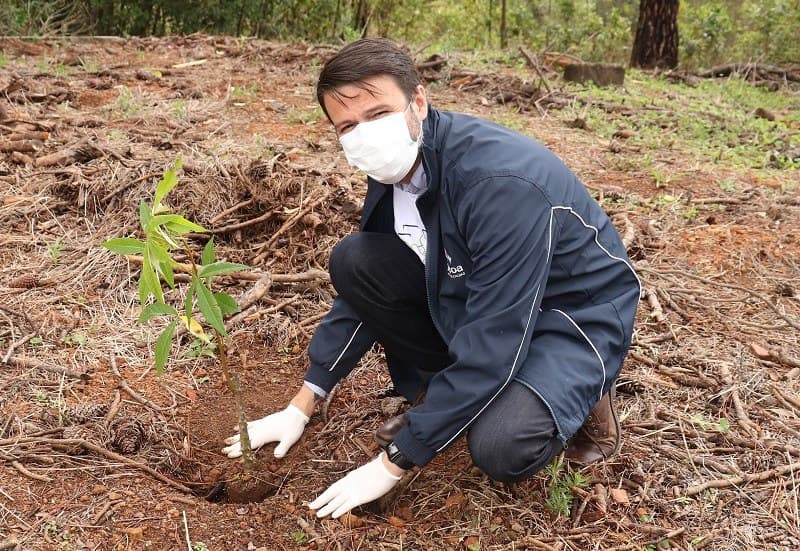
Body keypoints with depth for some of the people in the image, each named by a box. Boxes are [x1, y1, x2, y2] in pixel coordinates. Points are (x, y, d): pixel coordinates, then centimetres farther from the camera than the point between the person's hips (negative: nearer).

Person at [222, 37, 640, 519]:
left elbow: (490, 345, -33)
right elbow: (364, 286, 4)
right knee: (353, 262, -11)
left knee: (500, 446, -33)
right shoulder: (396, 167, -8)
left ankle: (584, 393, 0)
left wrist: (391, 464, -27)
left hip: (576, 312, -7)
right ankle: (442, 396, 5)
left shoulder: (502, 181, -34)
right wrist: (302, 406, 3)